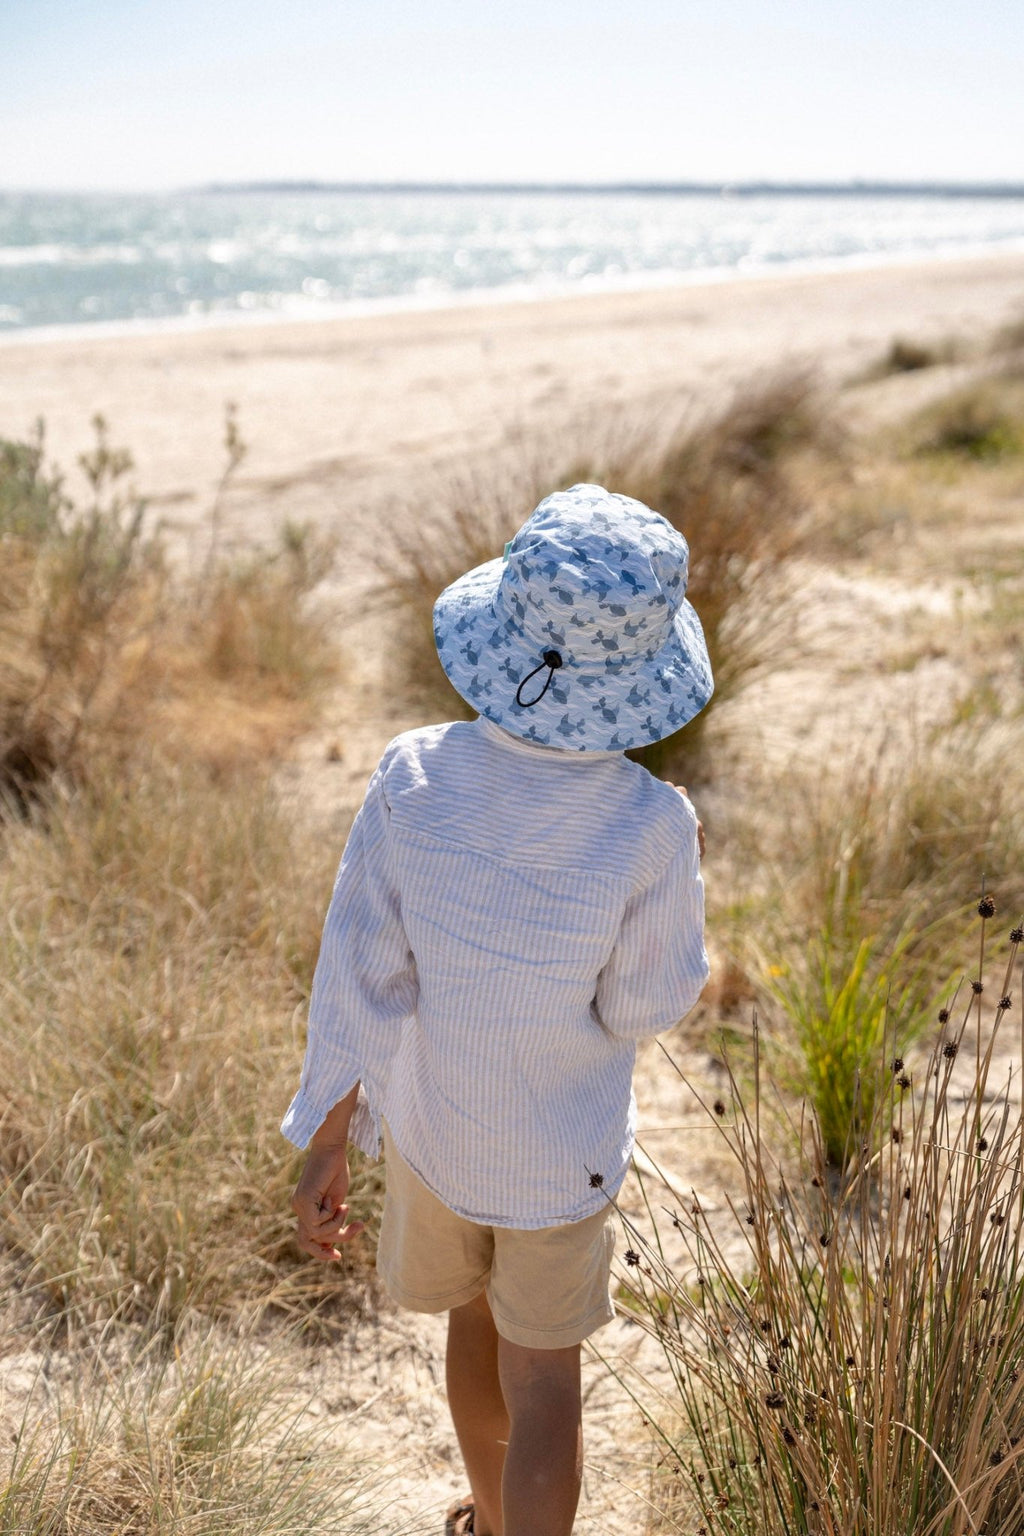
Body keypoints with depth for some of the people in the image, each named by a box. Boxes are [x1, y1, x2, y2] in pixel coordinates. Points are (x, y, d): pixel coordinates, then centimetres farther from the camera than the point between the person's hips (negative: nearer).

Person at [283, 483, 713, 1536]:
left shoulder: (413, 779, -26)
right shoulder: (649, 828, -33)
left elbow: (360, 981, -19)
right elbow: (641, 1005, -16)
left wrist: (325, 1150, -7)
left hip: (427, 1115, 3)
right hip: (563, 1139, -3)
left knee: (476, 1313, 31)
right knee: (542, 1382, 20)